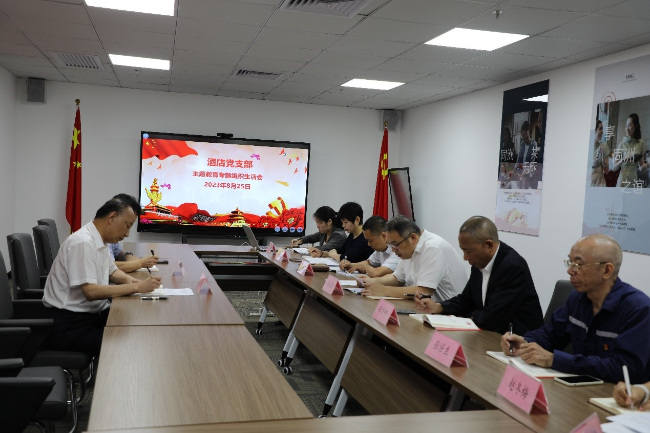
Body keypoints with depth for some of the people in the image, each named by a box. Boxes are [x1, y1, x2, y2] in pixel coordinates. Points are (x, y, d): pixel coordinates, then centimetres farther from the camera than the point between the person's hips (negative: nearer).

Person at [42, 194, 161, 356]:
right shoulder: (83, 243, -21)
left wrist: (128, 280, 1)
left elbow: (112, 271, 24)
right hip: (68, 325, -9)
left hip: (92, 314, 9)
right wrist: (136, 287, -24)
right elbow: (91, 292, -28)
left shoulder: (100, 240, 7)